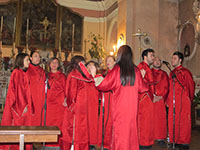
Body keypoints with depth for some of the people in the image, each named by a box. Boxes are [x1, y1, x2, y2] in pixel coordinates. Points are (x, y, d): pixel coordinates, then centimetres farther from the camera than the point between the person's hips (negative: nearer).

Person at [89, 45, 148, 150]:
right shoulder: (136, 70, -1)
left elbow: (103, 84, -5)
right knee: (131, 128, 15)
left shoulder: (116, 70, -10)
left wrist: (94, 75, 11)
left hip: (119, 105, -3)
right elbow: (141, 88, 8)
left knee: (120, 129, 8)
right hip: (132, 106, 3)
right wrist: (141, 77, 25)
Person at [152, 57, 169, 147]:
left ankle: (160, 138, 8)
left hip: (160, 99, 3)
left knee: (161, 118, 0)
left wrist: (161, 97, -5)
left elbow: (166, 87, 10)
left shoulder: (164, 74, 16)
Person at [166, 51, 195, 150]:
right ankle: (175, 140, 19)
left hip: (183, 102, -6)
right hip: (173, 103, 6)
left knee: (183, 121, 0)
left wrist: (189, 99, 8)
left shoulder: (185, 72, -6)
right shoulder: (172, 73, 14)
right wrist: (168, 100, 11)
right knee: (172, 121, 7)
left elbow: (191, 86, 0)